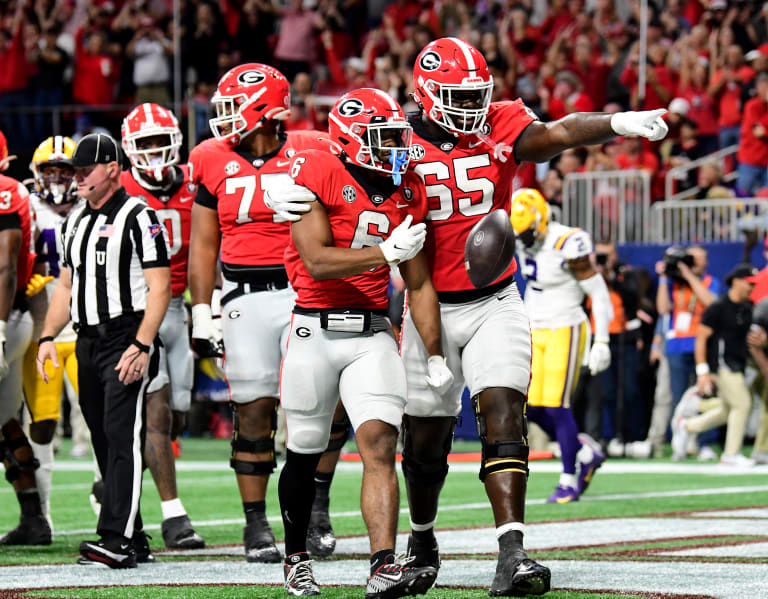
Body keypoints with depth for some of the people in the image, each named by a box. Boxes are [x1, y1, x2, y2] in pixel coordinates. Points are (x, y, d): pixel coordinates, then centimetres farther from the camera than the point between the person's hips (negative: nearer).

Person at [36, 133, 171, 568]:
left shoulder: (138, 217, -8)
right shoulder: (76, 221, 17)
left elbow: (159, 288, -12)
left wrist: (141, 347, -20)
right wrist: (49, 337, 11)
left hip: (127, 340, -8)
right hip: (89, 343, 8)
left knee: (122, 437, -14)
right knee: (105, 442, 8)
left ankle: (117, 540, -20)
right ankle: (135, 540, 13)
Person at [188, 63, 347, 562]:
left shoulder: (311, 156, 0)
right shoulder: (216, 164, 6)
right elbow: (204, 244, 10)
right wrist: (202, 312, 4)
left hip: (305, 292, -1)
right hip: (245, 300, 1)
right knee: (254, 409, 0)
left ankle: (314, 507, 8)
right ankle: (256, 524, 8)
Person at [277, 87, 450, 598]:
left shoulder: (407, 192, 6)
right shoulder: (316, 174, -11)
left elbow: (419, 283, 13)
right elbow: (317, 261, -18)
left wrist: (436, 355, 12)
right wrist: (387, 253, -22)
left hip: (372, 332, 3)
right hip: (314, 330, -3)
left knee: (381, 442, -14)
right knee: (305, 453, 8)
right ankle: (296, 557, 29)